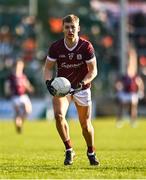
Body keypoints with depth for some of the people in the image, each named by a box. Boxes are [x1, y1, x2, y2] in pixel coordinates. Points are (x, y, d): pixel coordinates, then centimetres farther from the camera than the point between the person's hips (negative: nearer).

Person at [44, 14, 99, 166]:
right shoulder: (55, 47, -12)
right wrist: (48, 82, -20)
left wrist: (81, 84, -26)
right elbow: (48, 68, 0)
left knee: (85, 124, 4)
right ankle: (69, 150, -8)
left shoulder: (86, 46, -15)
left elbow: (93, 70, -10)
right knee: (59, 115, -24)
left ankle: (91, 152, 31)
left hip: (82, 88, 0)